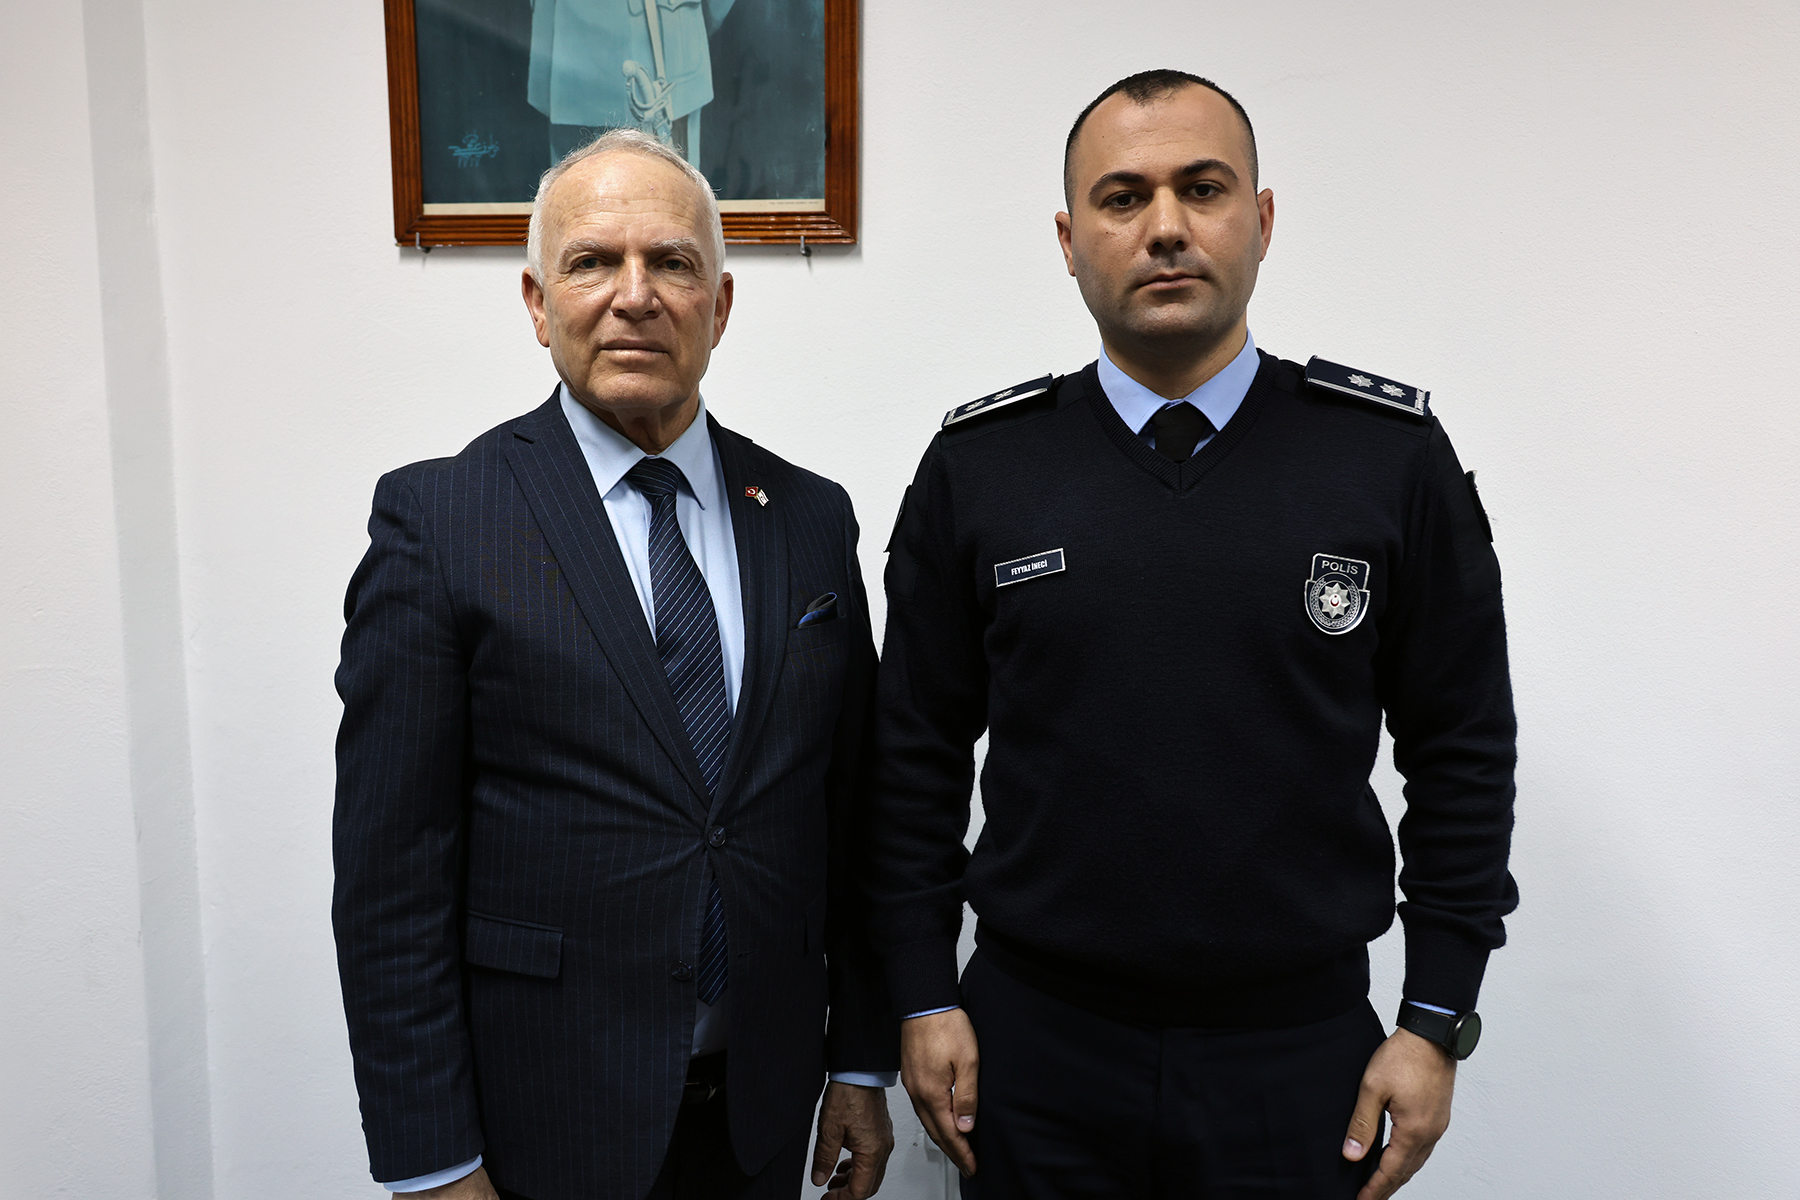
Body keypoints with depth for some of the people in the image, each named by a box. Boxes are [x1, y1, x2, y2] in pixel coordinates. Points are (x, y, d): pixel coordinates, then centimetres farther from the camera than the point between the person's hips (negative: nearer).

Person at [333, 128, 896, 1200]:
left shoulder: (813, 518, 1)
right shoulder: (437, 519, -10)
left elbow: (850, 812, 4)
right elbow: (390, 869, -11)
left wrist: (863, 1065, 6)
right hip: (545, 1114, -3)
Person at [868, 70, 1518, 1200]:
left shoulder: (1394, 455, -4)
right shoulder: (978, 466, -3)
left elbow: (1464, 753, 0)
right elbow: (917, 751, 1)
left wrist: (1439, 1020, -1)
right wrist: (925, 995, 0)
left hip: (1303, 1054, 0)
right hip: (1035, 1052, 1)